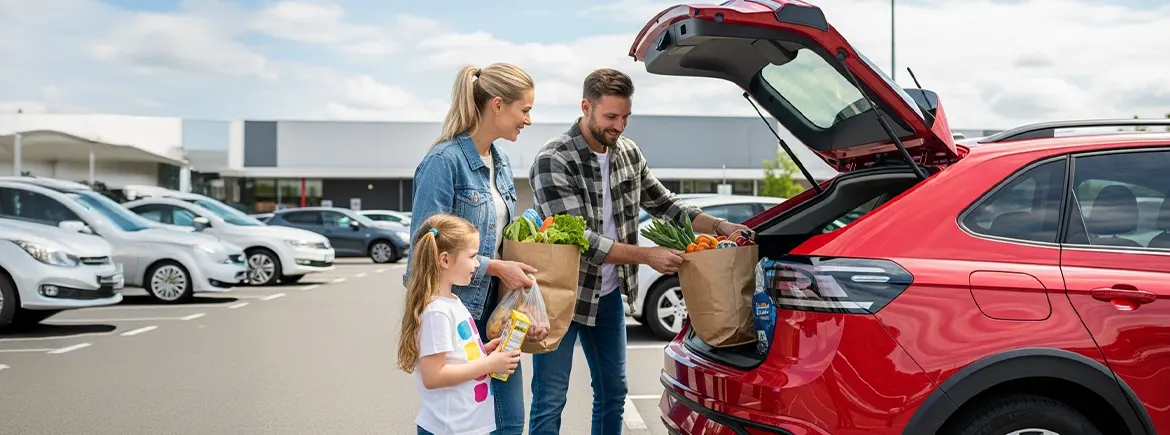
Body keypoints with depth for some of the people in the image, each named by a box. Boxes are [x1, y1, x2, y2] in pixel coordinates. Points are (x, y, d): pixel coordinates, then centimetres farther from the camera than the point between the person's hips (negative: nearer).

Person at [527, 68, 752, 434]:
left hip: (609, 295, 7)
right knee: (550, 400, -1)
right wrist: (648, 256, -26)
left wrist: (718, 226, -1)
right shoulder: (554, 161, -19)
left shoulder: (628, 153, 1)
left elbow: (664, 204, 12)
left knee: (613, 392, 16)